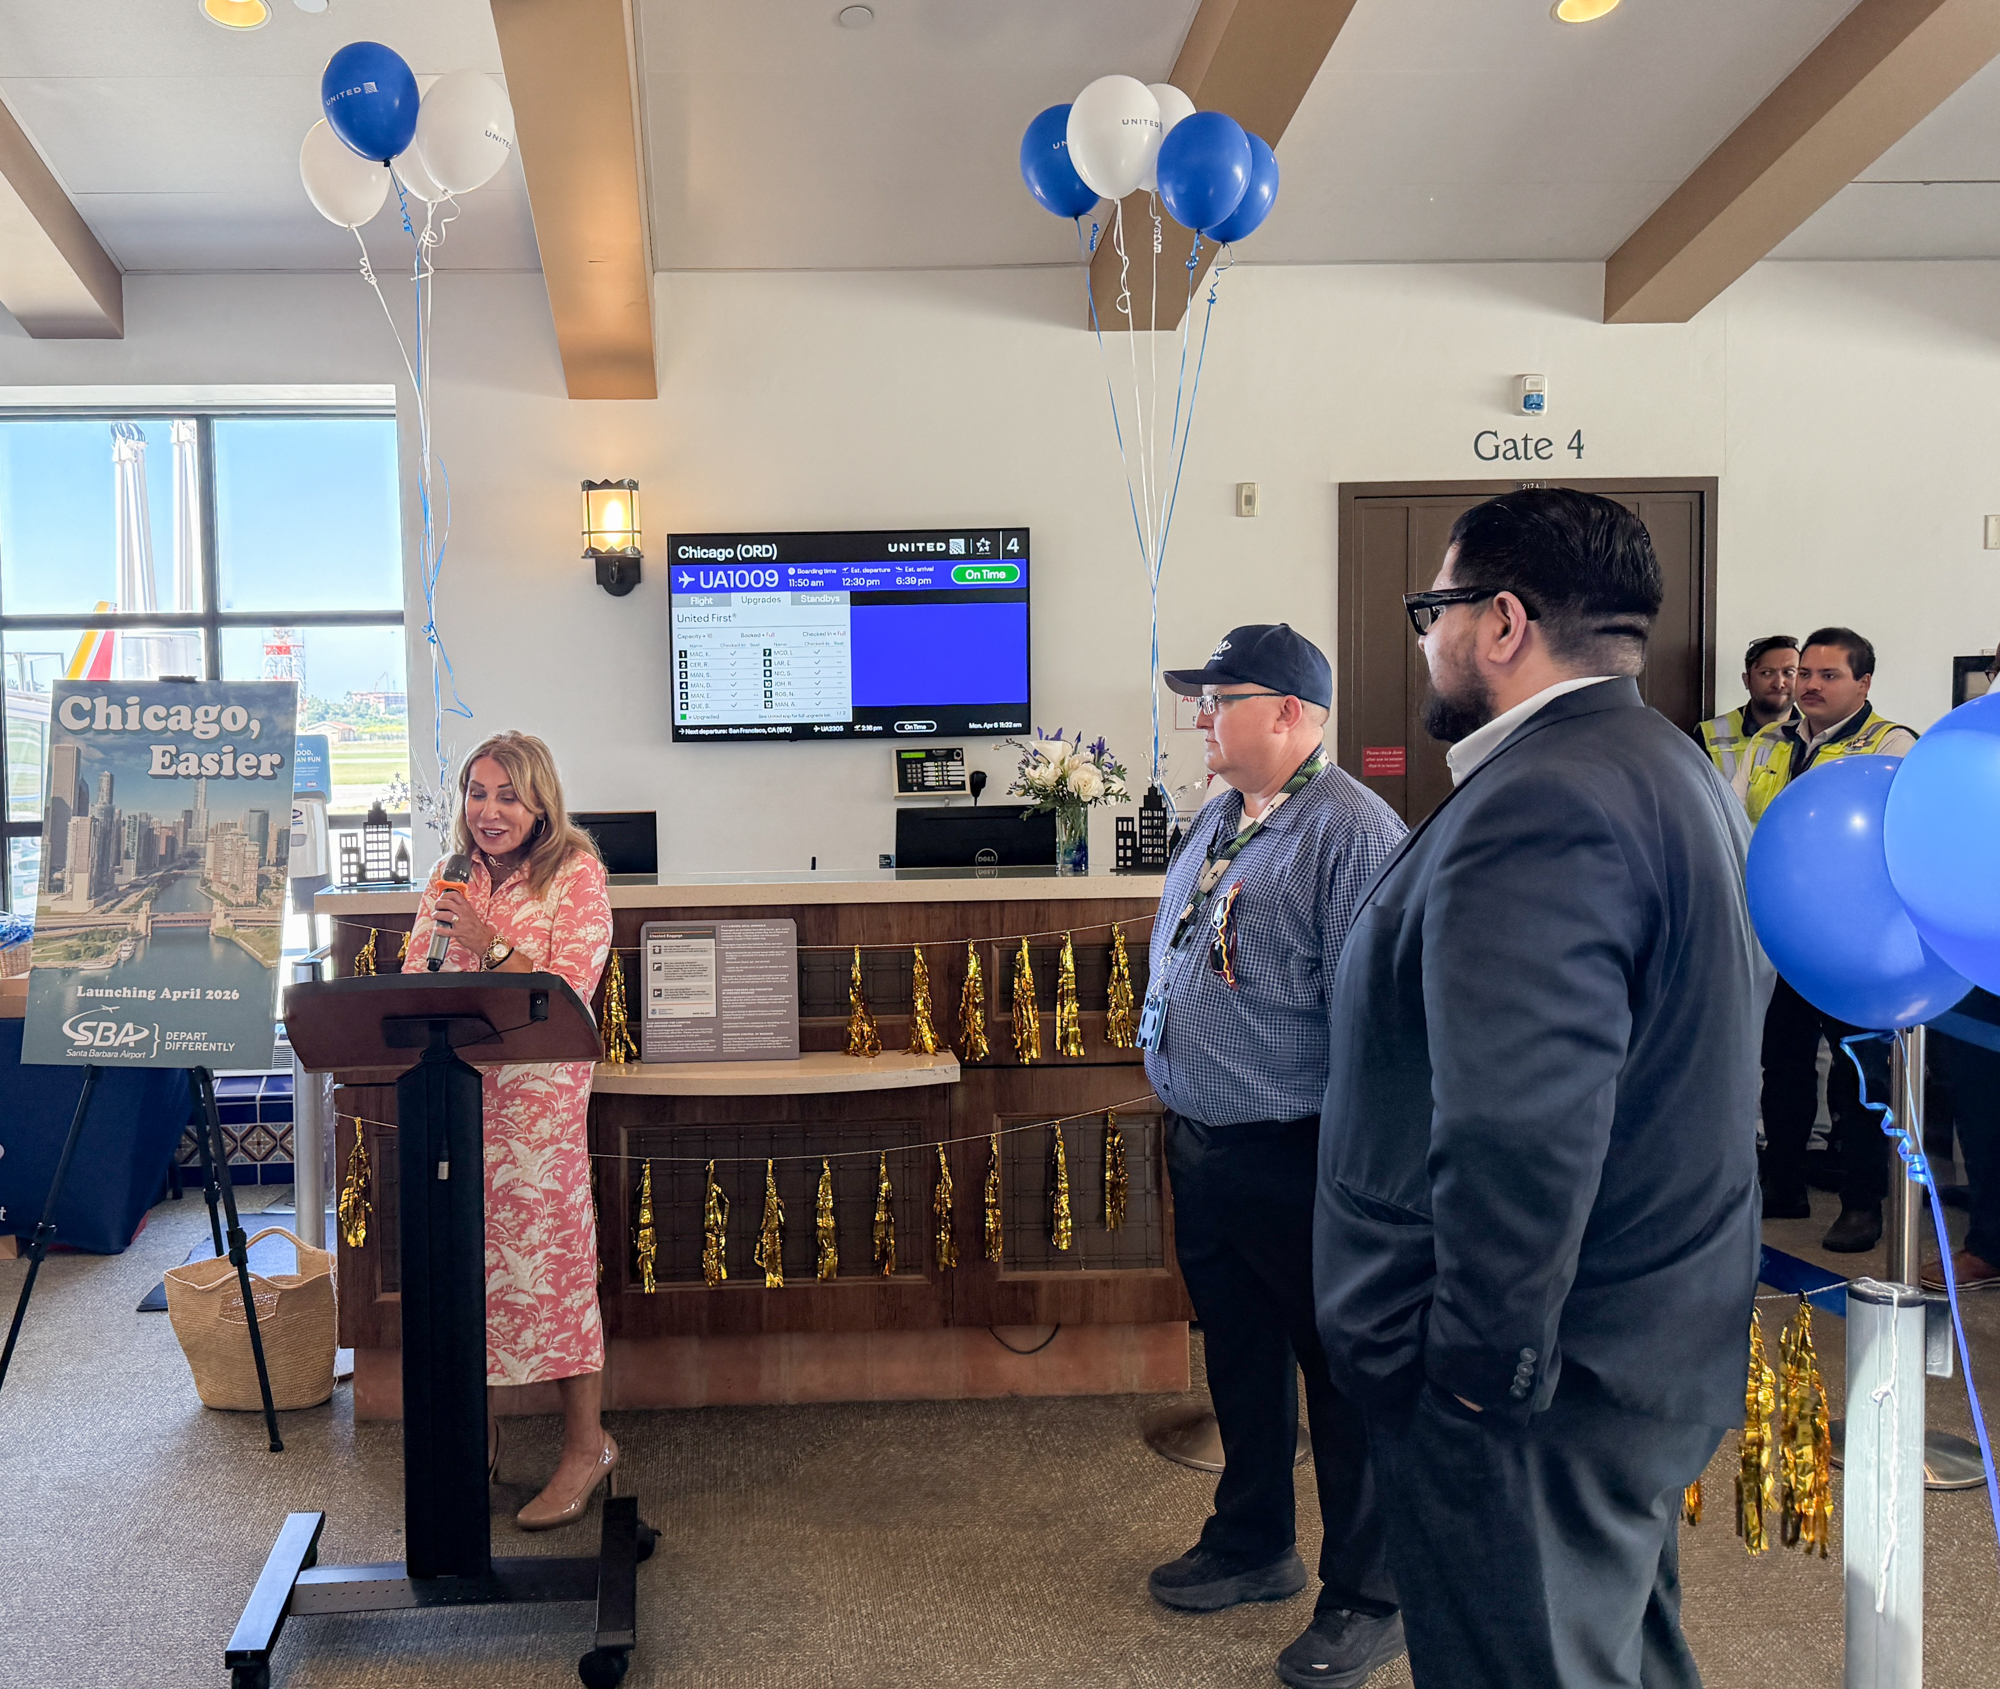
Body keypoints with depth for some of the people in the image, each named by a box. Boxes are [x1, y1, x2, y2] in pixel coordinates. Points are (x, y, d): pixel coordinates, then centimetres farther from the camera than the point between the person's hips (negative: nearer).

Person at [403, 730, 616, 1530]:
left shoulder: (576, 876, -3)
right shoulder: (451, 879, 13)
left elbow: (569, 991, -10)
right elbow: (414, 984, 15)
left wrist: (489, 946, -17)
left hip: (538, 1093, -5)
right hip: (451, 1089, 5)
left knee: (544, 1254, -4)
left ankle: (586, 1444, 7)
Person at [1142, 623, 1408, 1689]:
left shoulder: (1351, 832, -18)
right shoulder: (1219, 820, 11)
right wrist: (1178, 1109, 20)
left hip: (1297, 1160, -9)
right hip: (1202, 1148, 9)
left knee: (1342, 1373, 5)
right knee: (1239, 1358, 21)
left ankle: (1366, 1599, 21)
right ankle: (1252, 1547, 39)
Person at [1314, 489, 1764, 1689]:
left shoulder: (1542, 806, -24)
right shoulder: (1676, 770, 12)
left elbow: (1521, 1134, -31)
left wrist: (1485, 1361, -20)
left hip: (1528, 1394, -10)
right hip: (1654, 1345, 11)